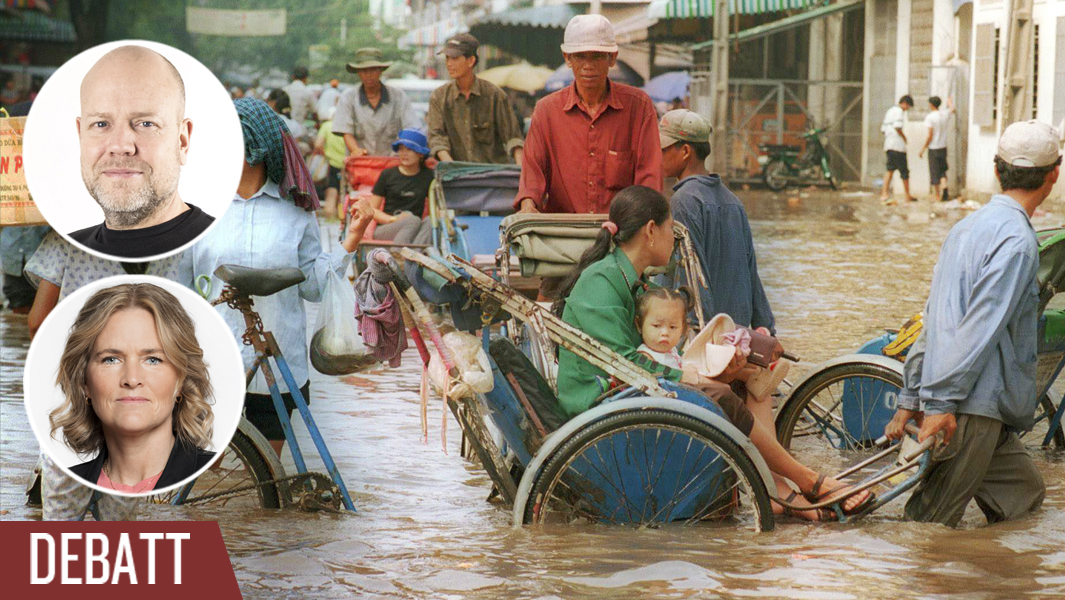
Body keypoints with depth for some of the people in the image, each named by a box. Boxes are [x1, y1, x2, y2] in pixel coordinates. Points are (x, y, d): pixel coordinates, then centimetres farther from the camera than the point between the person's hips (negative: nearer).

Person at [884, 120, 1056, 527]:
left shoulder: (969, 226, 16)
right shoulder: (1017, 241, -14)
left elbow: (934, 319, 17)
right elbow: (979, 328, -20)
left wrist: (911, 397, 18)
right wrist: (941, 403, -22)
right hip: (972, 408, -9)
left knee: (1026, 490, 17)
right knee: (927, 525, -6)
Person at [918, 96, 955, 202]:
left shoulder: (930, 117, -14)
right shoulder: (945, 114, 2)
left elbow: (930, 136, -16)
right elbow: (952, 108, 28)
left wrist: (922, 149, -8)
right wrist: (950, 102, 50)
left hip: (933, 149, -5)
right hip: (943, 147, 5)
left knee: (934, 173, 4)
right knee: (942, 171, 13)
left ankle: (937, 195, 10)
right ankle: (945, 191, -6)